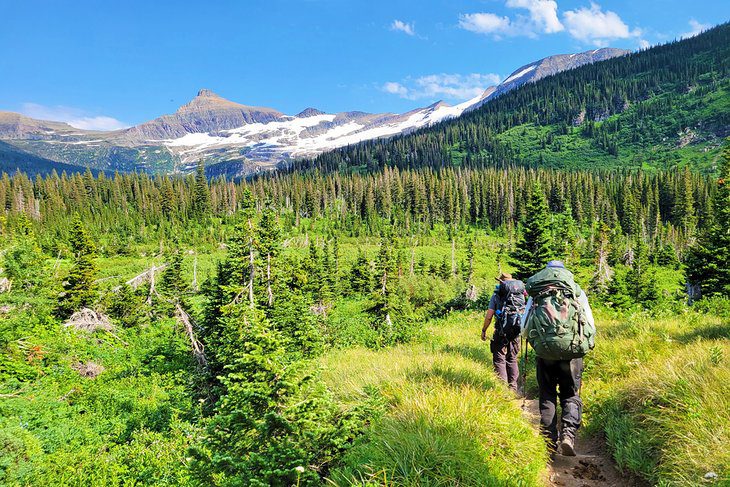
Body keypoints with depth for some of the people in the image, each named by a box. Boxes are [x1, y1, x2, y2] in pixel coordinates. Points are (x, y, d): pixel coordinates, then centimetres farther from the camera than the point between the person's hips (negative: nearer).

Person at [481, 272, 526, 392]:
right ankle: (513, 388, 17)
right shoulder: (521, 294, 9)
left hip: (502, 331, -4)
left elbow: (489, 316, -5)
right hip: (516, 331, 4)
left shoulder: (497, 295, -2)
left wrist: (484, 330, 6)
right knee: (512, 359, 16)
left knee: (499, 359, 3)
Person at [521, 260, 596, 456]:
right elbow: (591, 328, 11)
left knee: (547, 397, 15)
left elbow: (524, 329, 13)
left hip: (544, 351, 0)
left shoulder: (535, 295, 14)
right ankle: (568, 434, -6)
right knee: (571, 396, 14)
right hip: (572, 350, 0)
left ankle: (549, 442, 12)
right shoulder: (577, 291, 13)